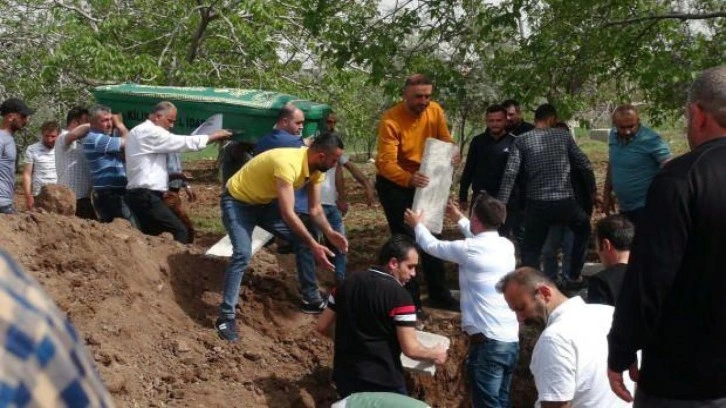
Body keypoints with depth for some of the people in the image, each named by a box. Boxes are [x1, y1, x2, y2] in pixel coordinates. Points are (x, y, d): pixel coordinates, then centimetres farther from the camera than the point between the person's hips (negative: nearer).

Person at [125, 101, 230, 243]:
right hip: (146, 196, -11)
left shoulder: (142, 132, 19)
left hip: (142, 195, 11)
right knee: (180, 231, -13)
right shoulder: (149, 132, -13)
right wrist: (212, 136, -6)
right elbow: (181, 142, -14)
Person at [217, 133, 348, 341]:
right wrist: (314, 245, -40)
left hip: (266, 202, 8)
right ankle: (226, 317, -17)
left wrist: (330, 233, -20)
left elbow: (315, 209, -3)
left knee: (302, 241, 4)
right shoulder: (287, 163, -39)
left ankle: (312, 298, 17)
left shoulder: (316, 168, -12)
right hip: (237, 202, -8)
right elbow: (288, 214, -42)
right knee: (242, 254, -25)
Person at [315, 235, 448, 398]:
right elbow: (410, 349, -18)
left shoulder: (348, 283, 1)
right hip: (382, 381, -6)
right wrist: (435, 354, 1)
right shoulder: (399, 296, -17)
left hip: (344, 376, 6)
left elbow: (321, 326, 8)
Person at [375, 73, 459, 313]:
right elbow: (386, 163, -32)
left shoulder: (435, 111, -10)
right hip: (394, 183, -6)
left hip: (422, 180, 6)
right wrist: (408, 179, -51)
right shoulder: (391, 120, -26)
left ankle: (438, 294, 28)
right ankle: (410, 300, 5)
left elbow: (445, 140, -1)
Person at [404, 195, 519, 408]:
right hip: (511, 341, 7)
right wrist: (459, 219, 45)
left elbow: (432, 246, 7)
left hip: (487, 342, -7)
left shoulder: (469, 250, -11)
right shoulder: (507, 246, 8)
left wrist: (418, 225, 28)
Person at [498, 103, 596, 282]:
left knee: (531, 250, 10)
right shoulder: (563, 135, 4)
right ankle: (574, 274, 29)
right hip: (565, 201, 1)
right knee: (583, 228, 30)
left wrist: (501, 204, -7)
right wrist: (592, 190, 19)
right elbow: (585, 165, 5)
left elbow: (510, 174, -9)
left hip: (537, 204, -1)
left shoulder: (522, 140, 1)